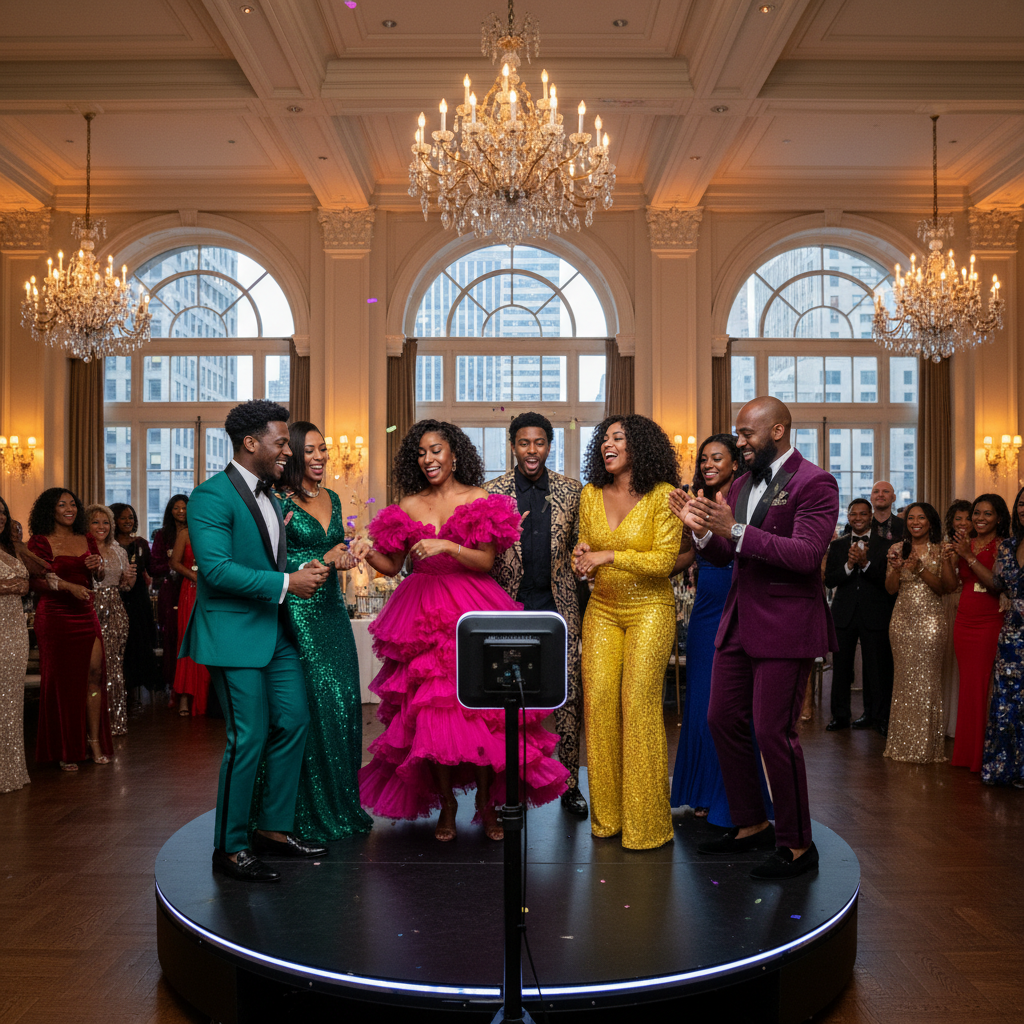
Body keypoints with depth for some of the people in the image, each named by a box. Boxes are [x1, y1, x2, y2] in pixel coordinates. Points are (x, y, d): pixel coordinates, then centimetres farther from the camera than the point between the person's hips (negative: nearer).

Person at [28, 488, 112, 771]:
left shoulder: (86, 539, 12)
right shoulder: (40, 541, -4)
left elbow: (98, 576, 21)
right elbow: (36, 581, -10)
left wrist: (96, 566, -2)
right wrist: (68, 586, -22)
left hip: (85, 614, 5)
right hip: (54, 615, -4)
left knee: (95, 672, -3)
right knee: (60, 679, 1)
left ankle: (95, 741, 6)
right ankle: (64, 750, 11)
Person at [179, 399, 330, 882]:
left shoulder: (271, 497, 16)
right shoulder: (212, 495, -13)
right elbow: (217, 568, -22)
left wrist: (305, 571, 4)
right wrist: (286, 583, -22)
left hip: (276, 630, 9)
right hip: (234, 633, -9)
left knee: (293, 723, 10)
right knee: (248, 739, -5)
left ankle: (274, 828, 25)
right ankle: (230, 847, 11)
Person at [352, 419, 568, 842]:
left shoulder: (479, 500, 3)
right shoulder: (408, 506, 11)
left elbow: (486, 561, -6)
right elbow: (392, 565, 9)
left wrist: (447, 546, -20)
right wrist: (368, 552, -10)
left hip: (473, 611, -2)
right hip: (422, 613, 2)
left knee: (482, 706, -6)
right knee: (431, 709, -2)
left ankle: (486, 800, 10)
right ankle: (446, 803, 12)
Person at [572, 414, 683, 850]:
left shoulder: (663, 495, -8)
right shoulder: (590, 494, 6)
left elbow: (664, 560, -12)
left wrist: (610, 556, -20)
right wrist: (582, 558, -8)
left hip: (650, 609, -4)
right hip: (603, 609, 5)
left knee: (639, 703, -9)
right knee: (598, 701, -2)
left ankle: (646, 822, 4)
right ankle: (607, 814, 11)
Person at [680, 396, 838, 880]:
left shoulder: (814, 483, -11)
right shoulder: (743, 485, 13)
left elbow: (806, 553, -23)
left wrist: (735, 531, -28)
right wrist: (703, 529, -6)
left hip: (785, 627, -8)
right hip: (739, 622, 8)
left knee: (774, 732, -5)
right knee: (723, 721, 12)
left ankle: (797, 845, 13)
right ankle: (751, 825, 29)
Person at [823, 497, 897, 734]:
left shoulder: (884, 545, 2)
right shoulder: (837, 546, 7)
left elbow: (888, 580, -10)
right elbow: (829, 581, -3)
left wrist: (865, 563, -22)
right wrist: (849, 565, -19)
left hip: (874, 615, -2)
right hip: (844, 614, 2)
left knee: (877, 667, 4)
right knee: (841, 667, 7)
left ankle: (879, 716, 17)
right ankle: (840, 715, 18)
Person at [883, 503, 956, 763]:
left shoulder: (941, 550, 1)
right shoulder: (898, 548, 8)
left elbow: (945, 588, -5)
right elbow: (891, 589, 6)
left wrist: (920, 569, -18)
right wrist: (896, 568, -12)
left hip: (930, 619, -3)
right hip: (903, 619, 3)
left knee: (927, 679, -5)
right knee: (904, 678, 4)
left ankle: (926, 746, 3)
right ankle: (903, 742, 14)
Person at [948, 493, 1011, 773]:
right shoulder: (964, 545, 11)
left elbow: (998, 584, -19)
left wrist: (969, 557, -18)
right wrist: (952, 559, -2)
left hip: (990, 623, -6)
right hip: (964, 622, 6)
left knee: (984, 686, -5)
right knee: (967, 686, 9)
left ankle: (982, 755, 5)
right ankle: (965, 753, 17)